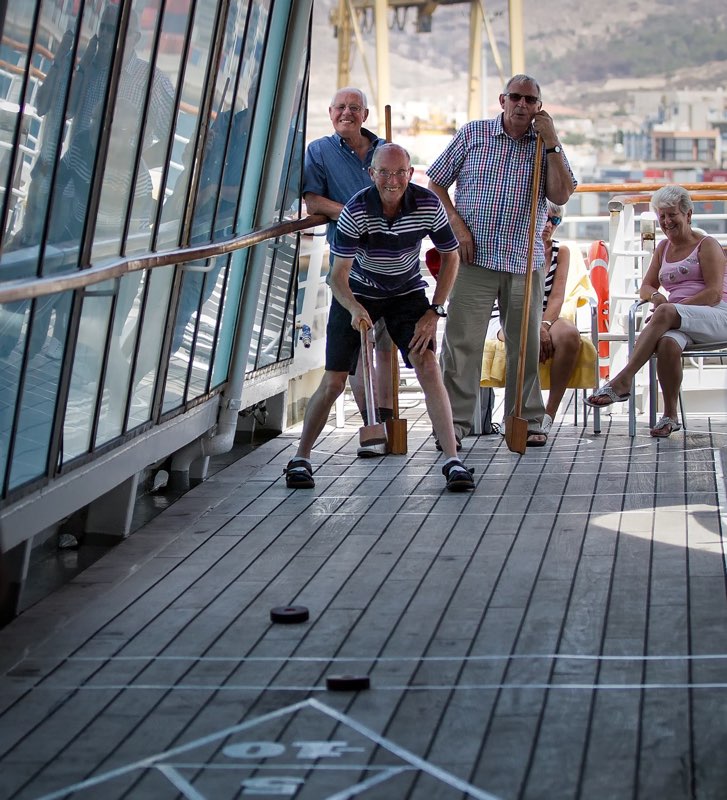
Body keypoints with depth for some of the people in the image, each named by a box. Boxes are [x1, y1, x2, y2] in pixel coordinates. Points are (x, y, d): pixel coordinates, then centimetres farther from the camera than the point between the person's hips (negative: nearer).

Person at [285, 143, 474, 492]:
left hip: (407, 292, 1)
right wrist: (354, 308, -46)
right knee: (333, 381, -3)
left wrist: (434, 312, -12)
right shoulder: (355, 211, -26)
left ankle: (452, 460, -16)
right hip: (358, 293, -1)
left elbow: (450, 257, -5)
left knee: (427, 365, -18)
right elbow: (338, 275, -25)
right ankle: (301, 458, 15)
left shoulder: (428, 205, -21)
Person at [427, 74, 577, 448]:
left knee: (525, 344, 6)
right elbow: (435, 183, 8)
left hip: (524, 263, 2)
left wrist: (551, 144, -8)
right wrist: (456, 224, -5)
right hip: (473, 258, -1)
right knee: (461, 339, -6)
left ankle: (528, 421, 16)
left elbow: (561, 195, -5)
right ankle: (455, 420, -1)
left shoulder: (547, 145, 9)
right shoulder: (473, 134, 6)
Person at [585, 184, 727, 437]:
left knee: (665, 313, -36)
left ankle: (622, 381, -44)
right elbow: (645, 287, 22)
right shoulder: (663, 248, 24)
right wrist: (655, 296, -6)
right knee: (667, 343, -35)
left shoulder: (707, 245, 6)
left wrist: (666, 307, -16)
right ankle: (670, 416, -31)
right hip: (678, 322, 4)